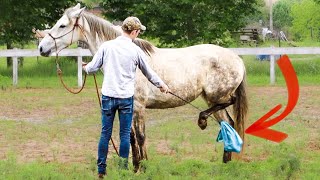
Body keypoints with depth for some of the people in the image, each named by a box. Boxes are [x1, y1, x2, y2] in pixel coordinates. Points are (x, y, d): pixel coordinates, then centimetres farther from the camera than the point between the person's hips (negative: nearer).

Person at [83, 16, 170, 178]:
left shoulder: (106, 46, -3)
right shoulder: (136, 51, -4)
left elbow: (92, 68, 0)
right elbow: (149, 73, 9)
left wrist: (86, 68, 25)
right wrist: (162, 85, 28)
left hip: (108, 96, 1)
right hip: (126, 97, -1)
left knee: (105, 133, 8)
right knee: (125, 134, 7)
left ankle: (101, 169, 9)